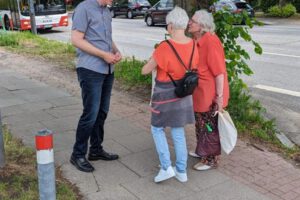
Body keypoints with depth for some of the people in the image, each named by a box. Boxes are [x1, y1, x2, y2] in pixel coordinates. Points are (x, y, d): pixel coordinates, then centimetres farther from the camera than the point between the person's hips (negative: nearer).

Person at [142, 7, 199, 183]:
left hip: (165, 94, -5)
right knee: (178, 132, 15)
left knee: (157, 128, 14)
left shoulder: (165, 47, -22)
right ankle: (181, 171, 23)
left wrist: (155, 63, 6)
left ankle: (166, 167, 8)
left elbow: (145, 71, -13)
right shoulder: (193, 45, -4)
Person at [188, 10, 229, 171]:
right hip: (200, 92, 9)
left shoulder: (210, 41, -21)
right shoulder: (197, 41, 7)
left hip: (210, 94, -9)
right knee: (201, 124, 22)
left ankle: (211, 159, 21)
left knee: (209, 127, 5)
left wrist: (219, 96, -23)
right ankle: (202, 151, 40)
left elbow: (219, 71, -23)